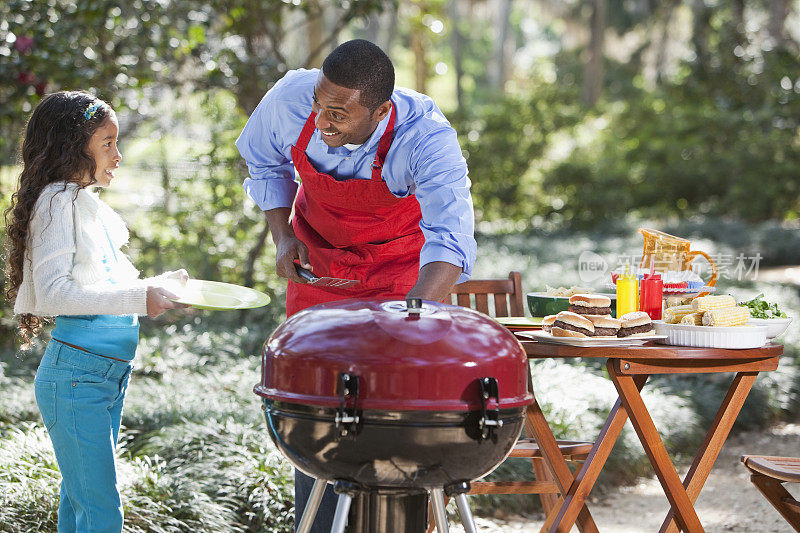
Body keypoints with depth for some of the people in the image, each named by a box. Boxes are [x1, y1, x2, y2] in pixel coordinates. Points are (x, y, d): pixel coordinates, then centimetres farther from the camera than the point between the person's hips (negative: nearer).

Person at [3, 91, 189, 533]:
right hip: (76, 375, -9)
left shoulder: (91, 205, 17)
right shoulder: (57, 201, -10)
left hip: (110, 374, 9)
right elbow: (53, 292, -21)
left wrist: (163, 284, 10)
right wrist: (137, 297, -24)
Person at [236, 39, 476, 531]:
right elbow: (265, 161, 0)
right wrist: (282, 235, -9)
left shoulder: (426, 137, -36)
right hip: (317, 260, 3)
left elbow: (449, 240, -47)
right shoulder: (290, 99, -24)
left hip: (401, 265, -3)